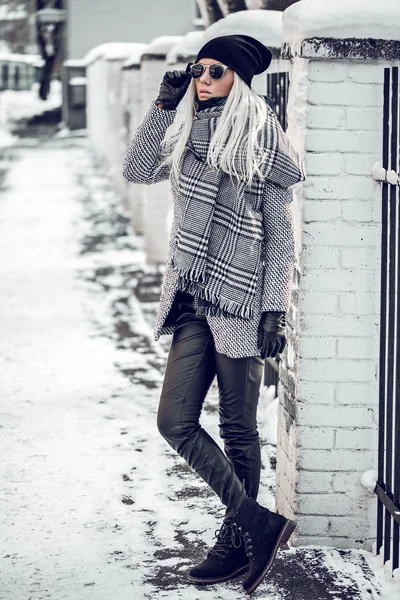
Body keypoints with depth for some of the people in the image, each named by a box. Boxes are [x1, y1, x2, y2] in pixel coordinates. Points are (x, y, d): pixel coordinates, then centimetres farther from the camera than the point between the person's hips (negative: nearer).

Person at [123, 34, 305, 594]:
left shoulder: (263, 143, -3)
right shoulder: (191, 139, 13)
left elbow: (281, 238, -5)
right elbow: (136, 169, 2)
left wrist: (275, 310, -11)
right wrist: (163, 104, -3)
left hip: (240, 305, -6)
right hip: (192, 305, 6)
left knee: (238, 430, 3)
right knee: (175, 422, -2)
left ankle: (237, 540, 16)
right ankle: (259, 524, 8)